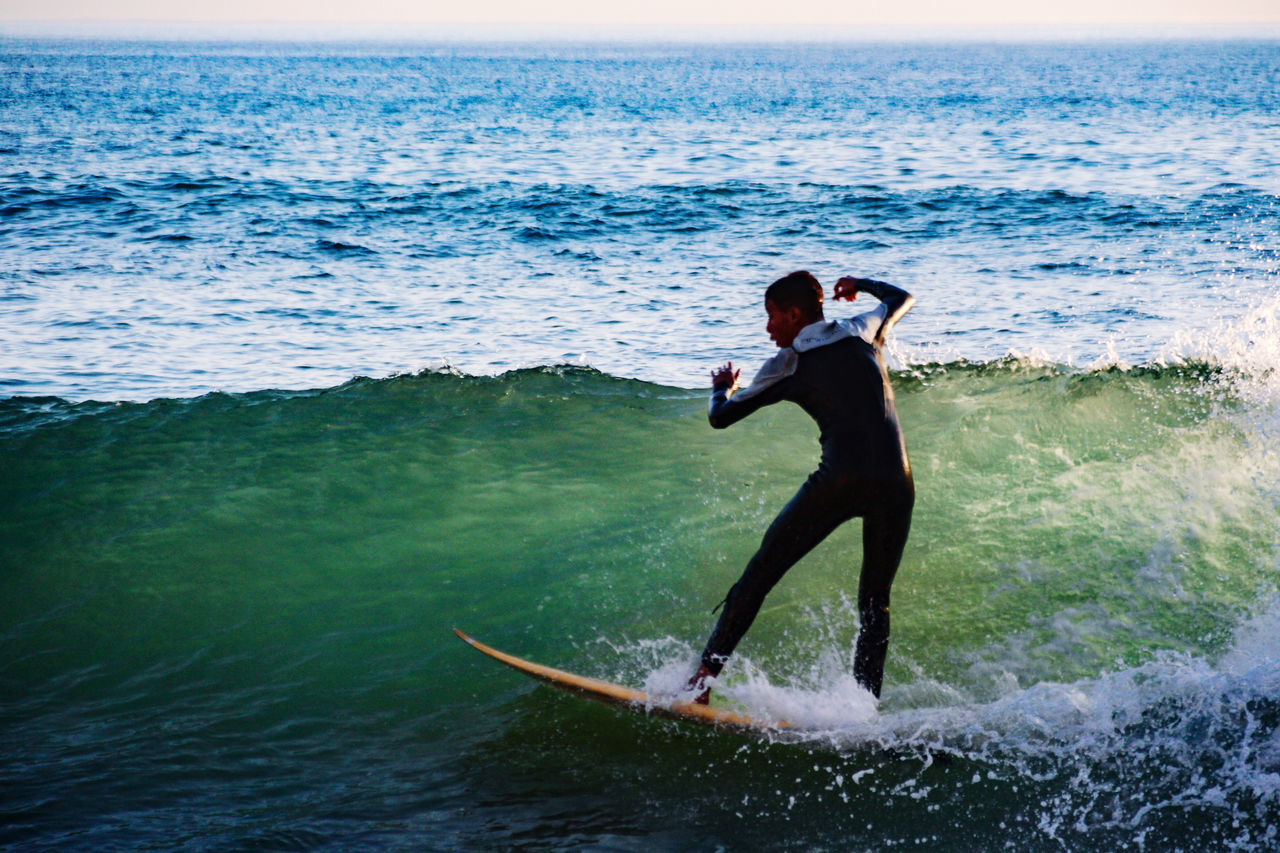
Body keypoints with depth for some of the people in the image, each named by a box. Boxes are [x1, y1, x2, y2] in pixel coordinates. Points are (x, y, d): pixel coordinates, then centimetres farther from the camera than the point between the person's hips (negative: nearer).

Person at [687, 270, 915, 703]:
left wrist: (722, 387, 32)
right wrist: (860, 284, 55)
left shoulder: (787, 365, 6)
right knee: (875, 602, 16)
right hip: (896, 485, 4)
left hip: (839, 482, -4)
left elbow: (720, 418, 11)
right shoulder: (864, 332, 17)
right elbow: (902, 298, 39)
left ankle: (705, 675, 1)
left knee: (759, 574, 7)